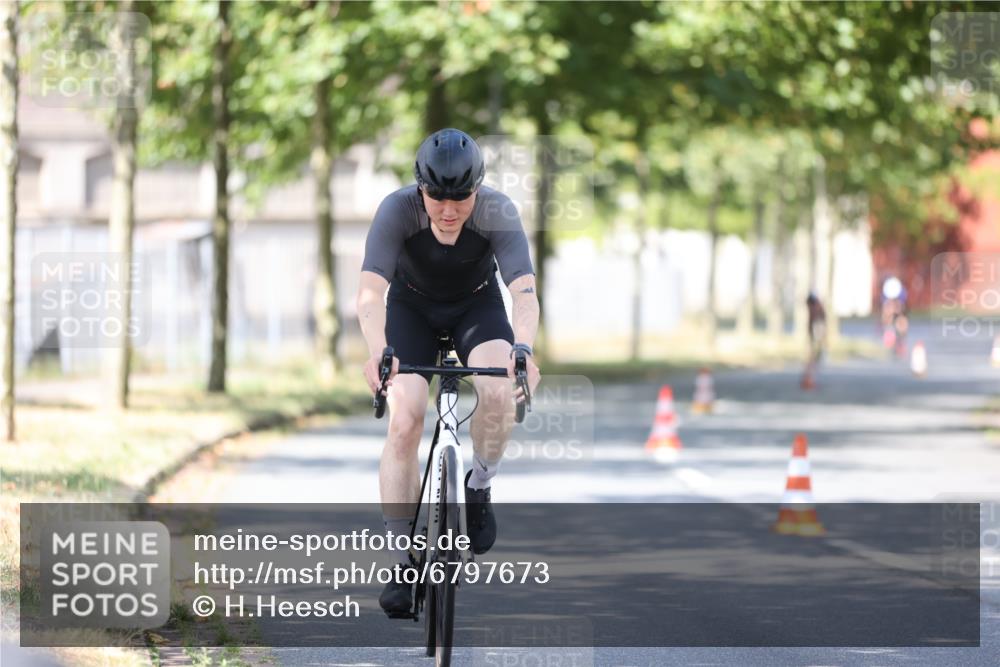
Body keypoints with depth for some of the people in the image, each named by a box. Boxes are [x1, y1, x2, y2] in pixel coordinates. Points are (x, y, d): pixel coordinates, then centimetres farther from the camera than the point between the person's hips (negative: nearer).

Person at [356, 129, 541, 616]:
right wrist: (377, 351, -57)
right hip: (412, 307, 0)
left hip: (477, 305, 0)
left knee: (498, 391, -29)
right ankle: (403, 562, -10)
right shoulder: (397, 210, -30)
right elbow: (370, 290, -39)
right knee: (405, 420, -18)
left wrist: (523, 348, -57)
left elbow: (524, 291, -38)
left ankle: (478, 489, 0)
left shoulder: (498, 212, -29)